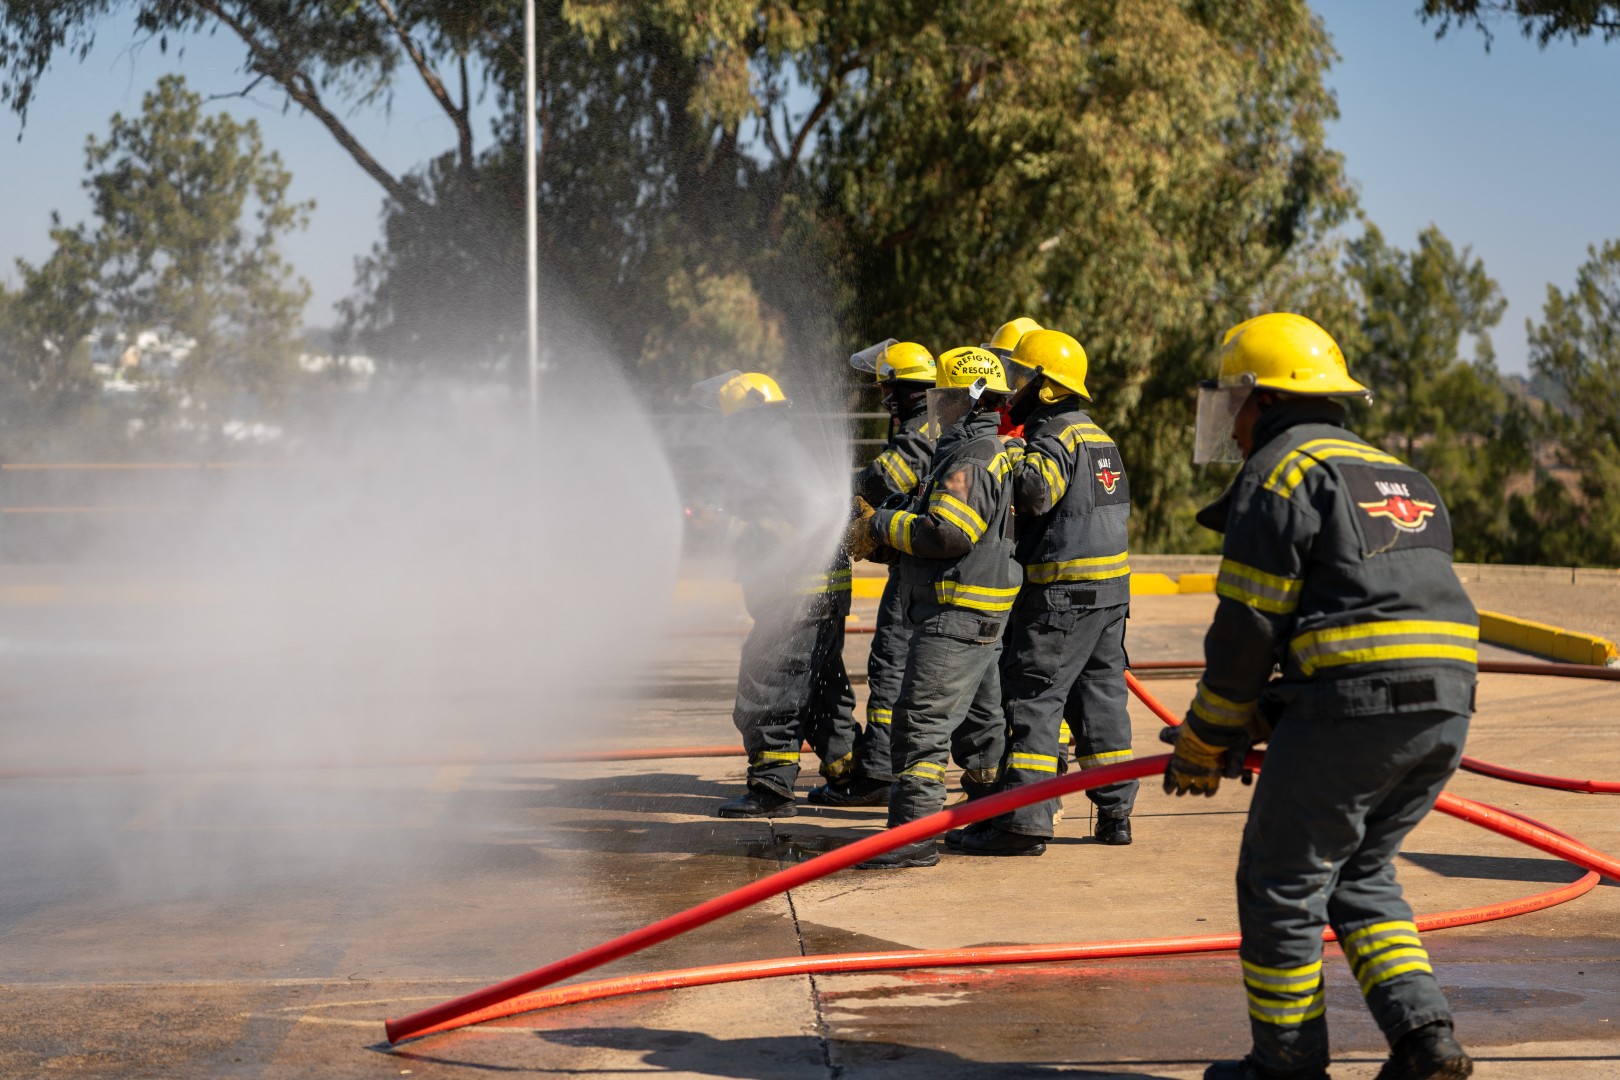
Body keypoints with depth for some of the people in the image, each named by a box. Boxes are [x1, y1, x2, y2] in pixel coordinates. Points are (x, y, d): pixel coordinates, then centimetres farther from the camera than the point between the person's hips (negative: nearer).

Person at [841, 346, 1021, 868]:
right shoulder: (985, 452, 20)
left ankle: (914, 832, -15)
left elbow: (946, 533, -25)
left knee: (921, 718, -13)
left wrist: (882, 525, -12)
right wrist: (880, 529, 11)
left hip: (958, 612, -11)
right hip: (974, 614, 11)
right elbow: (940, 524, 24)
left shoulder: (972, 459, -15)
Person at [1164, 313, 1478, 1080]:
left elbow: (1247, 630, -5)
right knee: (1360, 877, 21)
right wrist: (1264, 726, 24)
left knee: (1281, 884, 7)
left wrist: (1201, 749, 6)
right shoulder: (1400, 478, 24)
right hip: (1446, 711, 8)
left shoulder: (1280, 475, -2)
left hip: (1353, 702, -8)